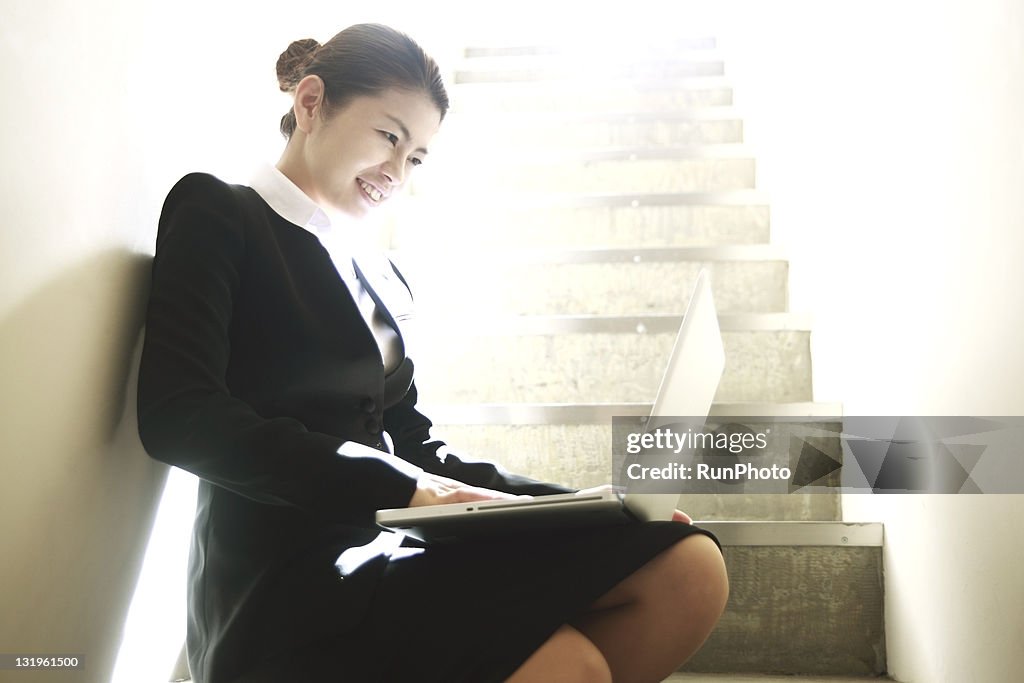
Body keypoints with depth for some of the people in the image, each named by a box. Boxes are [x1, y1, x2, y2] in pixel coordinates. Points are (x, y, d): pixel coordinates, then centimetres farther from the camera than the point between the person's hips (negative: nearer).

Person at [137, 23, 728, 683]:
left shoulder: (381, 276, 22)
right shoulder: (217, 214, 2)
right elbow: (179, 417, -13)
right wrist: (401, 484, -21)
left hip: (386, 542, 7)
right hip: (281, 577, -7)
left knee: (688, 567, -10)